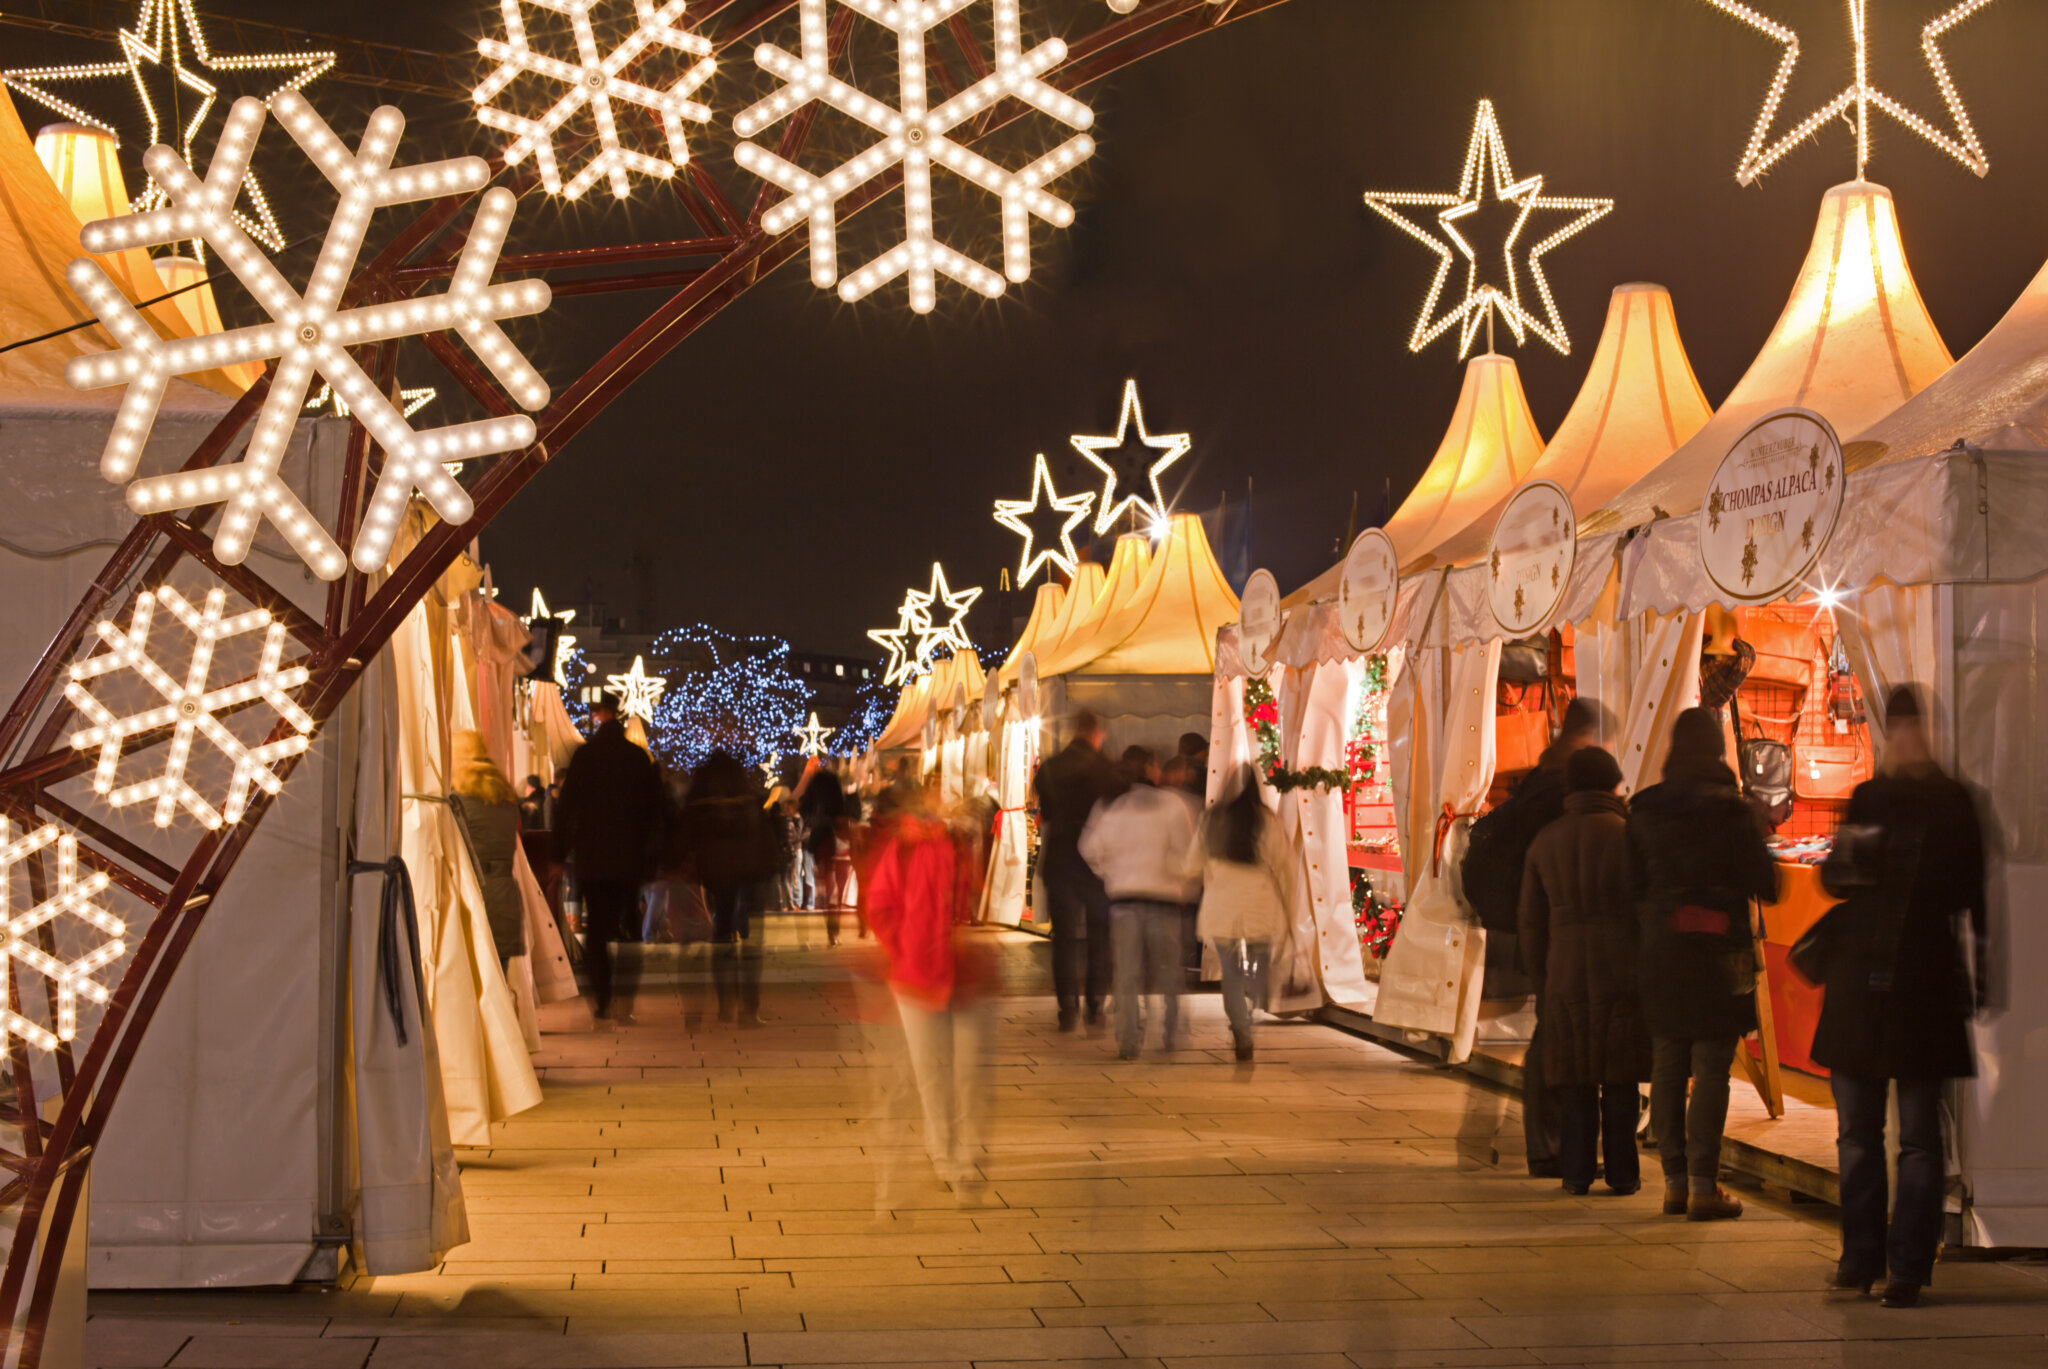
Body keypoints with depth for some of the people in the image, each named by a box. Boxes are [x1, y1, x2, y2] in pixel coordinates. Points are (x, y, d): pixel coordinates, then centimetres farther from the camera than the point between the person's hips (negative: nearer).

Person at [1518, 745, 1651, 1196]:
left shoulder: (1544, 842, 7)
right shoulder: (1629, 836, -5)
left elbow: (1532, 922, 10)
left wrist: (1541, 984, 16)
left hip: (1566, 973, 3)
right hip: (1623, 973, -3)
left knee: (1575, 1078, 8)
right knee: (1619, 1076, 4)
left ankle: (1577, 1171, 5)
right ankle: (1622, 1171, 5)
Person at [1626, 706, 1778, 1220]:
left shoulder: (1643, 811, 3)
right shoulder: (1733, 810, -9)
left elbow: (1634, 886, 7)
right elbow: (1765, 884, -6)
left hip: (1661, 952, 4)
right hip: (1718, 952, -4)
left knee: (1667, 1068, 10)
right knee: (1711, 1071, -2)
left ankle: (1675, 1182, 13)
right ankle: (1703, 1186, -3)